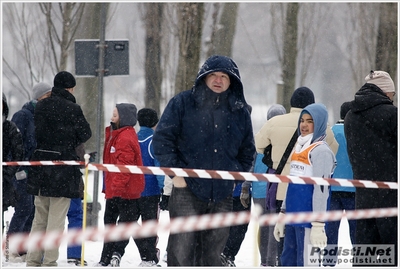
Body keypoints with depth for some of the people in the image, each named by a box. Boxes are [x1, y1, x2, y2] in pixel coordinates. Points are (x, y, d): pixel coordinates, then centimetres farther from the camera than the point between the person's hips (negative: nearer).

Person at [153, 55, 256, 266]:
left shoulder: (239, 112, 12)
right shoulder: (182, 103, 0)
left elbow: (247, 151, 22)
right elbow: (162, 139, -1)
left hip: (222, 196, 4)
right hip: (187, 191, -4)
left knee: (213, 253, 7)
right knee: (182, 251, -10)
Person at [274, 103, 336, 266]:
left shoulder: (321, 150, -10)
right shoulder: (299, 147, 17)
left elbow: (321, 190, -16)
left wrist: (318, 225, -20)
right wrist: (282, 216, 22)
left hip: (308, 219, -9)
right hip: (293, 217, 9)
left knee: (305, 262, -9)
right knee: (287, 260, 12)